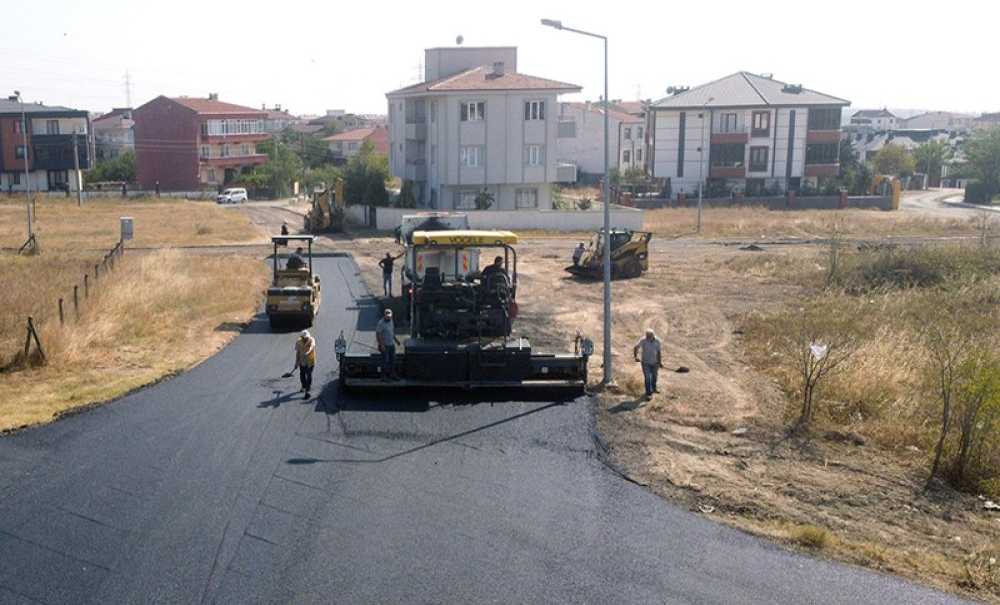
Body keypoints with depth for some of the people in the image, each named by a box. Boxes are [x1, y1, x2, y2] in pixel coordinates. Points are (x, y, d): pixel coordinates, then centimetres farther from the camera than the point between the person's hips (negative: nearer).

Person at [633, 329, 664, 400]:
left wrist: (660, 362, -7)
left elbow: (659, 352, -5)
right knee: (647, 378, -4)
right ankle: (648, 393, 7)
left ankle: (654, 388, 46)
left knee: (654, 376, 21)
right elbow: (636, 348, -6)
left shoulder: (657, 341, -12)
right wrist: (636, 356, -17)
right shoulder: (643, 341, -18)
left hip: (655, 362, 3)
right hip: (646, 363, -3)